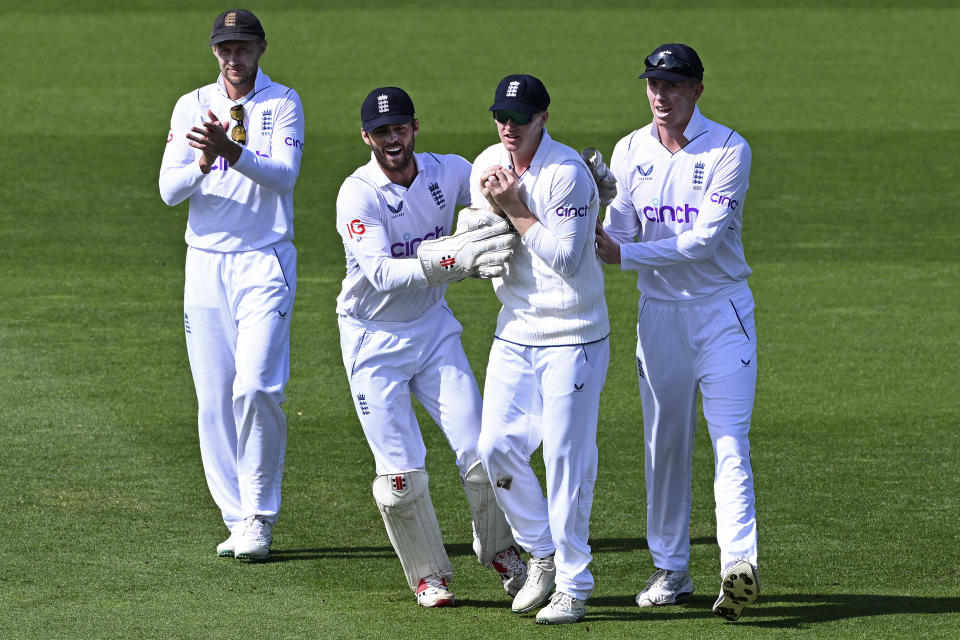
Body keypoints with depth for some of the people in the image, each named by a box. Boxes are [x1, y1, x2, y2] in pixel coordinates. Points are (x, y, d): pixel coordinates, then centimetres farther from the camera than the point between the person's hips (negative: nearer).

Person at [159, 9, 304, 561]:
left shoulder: (284, 104, 1)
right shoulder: (192, 106, 8)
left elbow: (284, 175, -15)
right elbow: (169, 189, -1)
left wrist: (232, 151, -31)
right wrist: (203, 163, -22)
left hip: (265, 262, -3)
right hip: (206, 263, 3)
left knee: (256, 387, -16)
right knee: (214, 398, 1)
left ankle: (259, 519, -7)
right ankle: (239, 520, 7)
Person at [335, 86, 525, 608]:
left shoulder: (451, 173, -7)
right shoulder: (358, 194, -20)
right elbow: (380, 273, -31)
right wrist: (448, 261, -46)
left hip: (434, 328, 4)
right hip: (374, 340, -3)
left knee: (480, 451, -3)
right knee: (401, 471, -5)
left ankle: (498, 550, 21)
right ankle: (428, 574, 15)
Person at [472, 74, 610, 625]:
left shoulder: (567, 172, -17)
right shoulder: (487, 166, 5)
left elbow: (568, 258, -21)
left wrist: (517, 210, -19)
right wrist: (493, 210, -12)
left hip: (573, 337, -7)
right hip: (515, 330, 7)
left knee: (567, 457, -6)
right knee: (497, 446, 2)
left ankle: (573, 586, 1)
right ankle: (542, 555, 21)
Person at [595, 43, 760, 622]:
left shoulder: (729, 150, -9)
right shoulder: (629, 152, 5)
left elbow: (706, 238, -17)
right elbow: (618, 235, 2)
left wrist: (626, 254, -21)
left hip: (722, 310, -4)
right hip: (659, 310, 4)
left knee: (730, 441, -13)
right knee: (665, 442, 7)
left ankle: (740, 563, -24)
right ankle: (671, 569, 15)